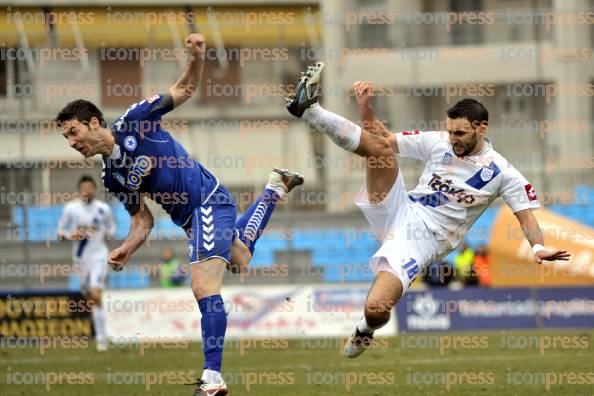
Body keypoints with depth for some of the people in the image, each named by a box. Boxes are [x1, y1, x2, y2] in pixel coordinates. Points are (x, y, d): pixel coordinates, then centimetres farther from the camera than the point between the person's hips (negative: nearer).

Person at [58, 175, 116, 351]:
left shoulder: (104, 209, -2)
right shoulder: (71, 208, -3)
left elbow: (111, 227, 16)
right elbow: (60, 231, 4)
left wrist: (108, 234, -5)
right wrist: (72, 235, -16)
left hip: (98, 256, -2)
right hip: (80, 258, 2)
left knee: (96, 296, -17)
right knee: (89, 298, 10)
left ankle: (101, 339, -14)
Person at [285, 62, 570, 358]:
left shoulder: (502, 173, -3)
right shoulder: (437, 142, 6)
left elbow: (525, 214, -4)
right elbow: (384, 138, 11)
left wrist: (538, 247, -24)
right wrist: (365, 106, -4)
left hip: (422, 241, -4)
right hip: (399, 211, 4)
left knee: (376, 310, -23)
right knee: (378, 147, -18)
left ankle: (365, 329, 14)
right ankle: (309, 110, -26)